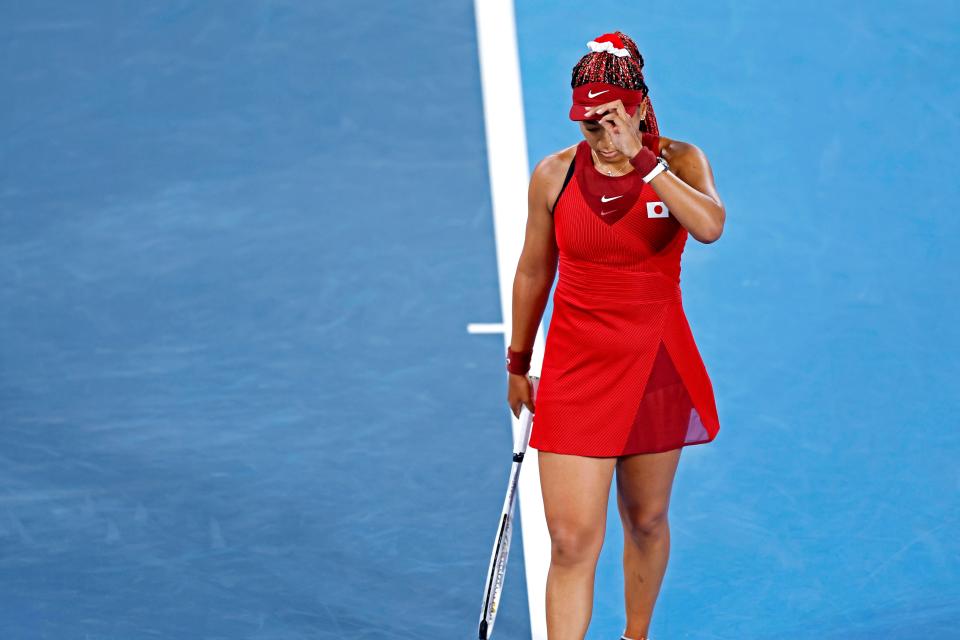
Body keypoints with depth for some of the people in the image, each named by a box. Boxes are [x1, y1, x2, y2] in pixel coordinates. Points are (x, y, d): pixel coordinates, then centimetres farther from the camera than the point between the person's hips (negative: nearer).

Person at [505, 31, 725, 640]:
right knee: (572, 542, -8)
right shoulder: (554, 174, -4)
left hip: (657, 367, 1)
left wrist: (642, 158, -28)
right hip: (575, 369, 0)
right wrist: (519, 365, 16)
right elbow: (532, 274, 10)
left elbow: (711, 225, -28)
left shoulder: (680, 161, -6)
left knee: (646, 521, 15)